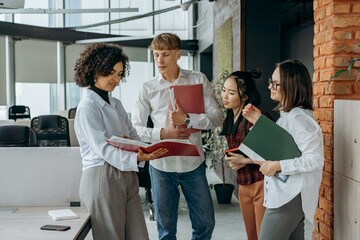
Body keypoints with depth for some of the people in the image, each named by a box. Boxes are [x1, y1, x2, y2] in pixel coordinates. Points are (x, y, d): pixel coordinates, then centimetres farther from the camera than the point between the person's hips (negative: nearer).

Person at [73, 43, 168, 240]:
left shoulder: (116, 104, 16)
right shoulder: (88, 107, -10)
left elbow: (133, 135, 16)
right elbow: (102, 149, -19)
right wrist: (136, 158, -32)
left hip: (127, 176, 7)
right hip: (102, 178, -7)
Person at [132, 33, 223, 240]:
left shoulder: (198, 80, -1)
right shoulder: (148, 89, 0)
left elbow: (217, 117, -6)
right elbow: (136, 128, -1)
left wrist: (187, 119, -21)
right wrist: (162, 133, -17)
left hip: (193, 163, 0)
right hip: (162, 164, 0)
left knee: (205, 223, 11)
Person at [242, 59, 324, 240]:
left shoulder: (299, 117, -19)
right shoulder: (287, 114, 11)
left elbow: (315, 160, -24)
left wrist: (278, 166, -22)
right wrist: (259, 123, 8)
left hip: (289, 197, -10)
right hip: (285, 194, 10)